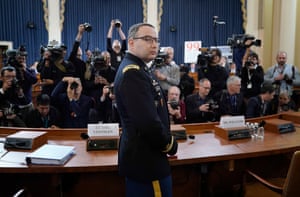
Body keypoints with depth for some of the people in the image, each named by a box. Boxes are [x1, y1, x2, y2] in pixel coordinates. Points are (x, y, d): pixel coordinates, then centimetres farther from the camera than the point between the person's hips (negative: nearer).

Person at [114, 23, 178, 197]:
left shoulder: (139, 69, 11)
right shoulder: (132, 73, -21)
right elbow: (148, 122, -29)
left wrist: (167, 141, 7)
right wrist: (170, 145, -13)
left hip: (142, 156, 10)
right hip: (146, 160, -10)